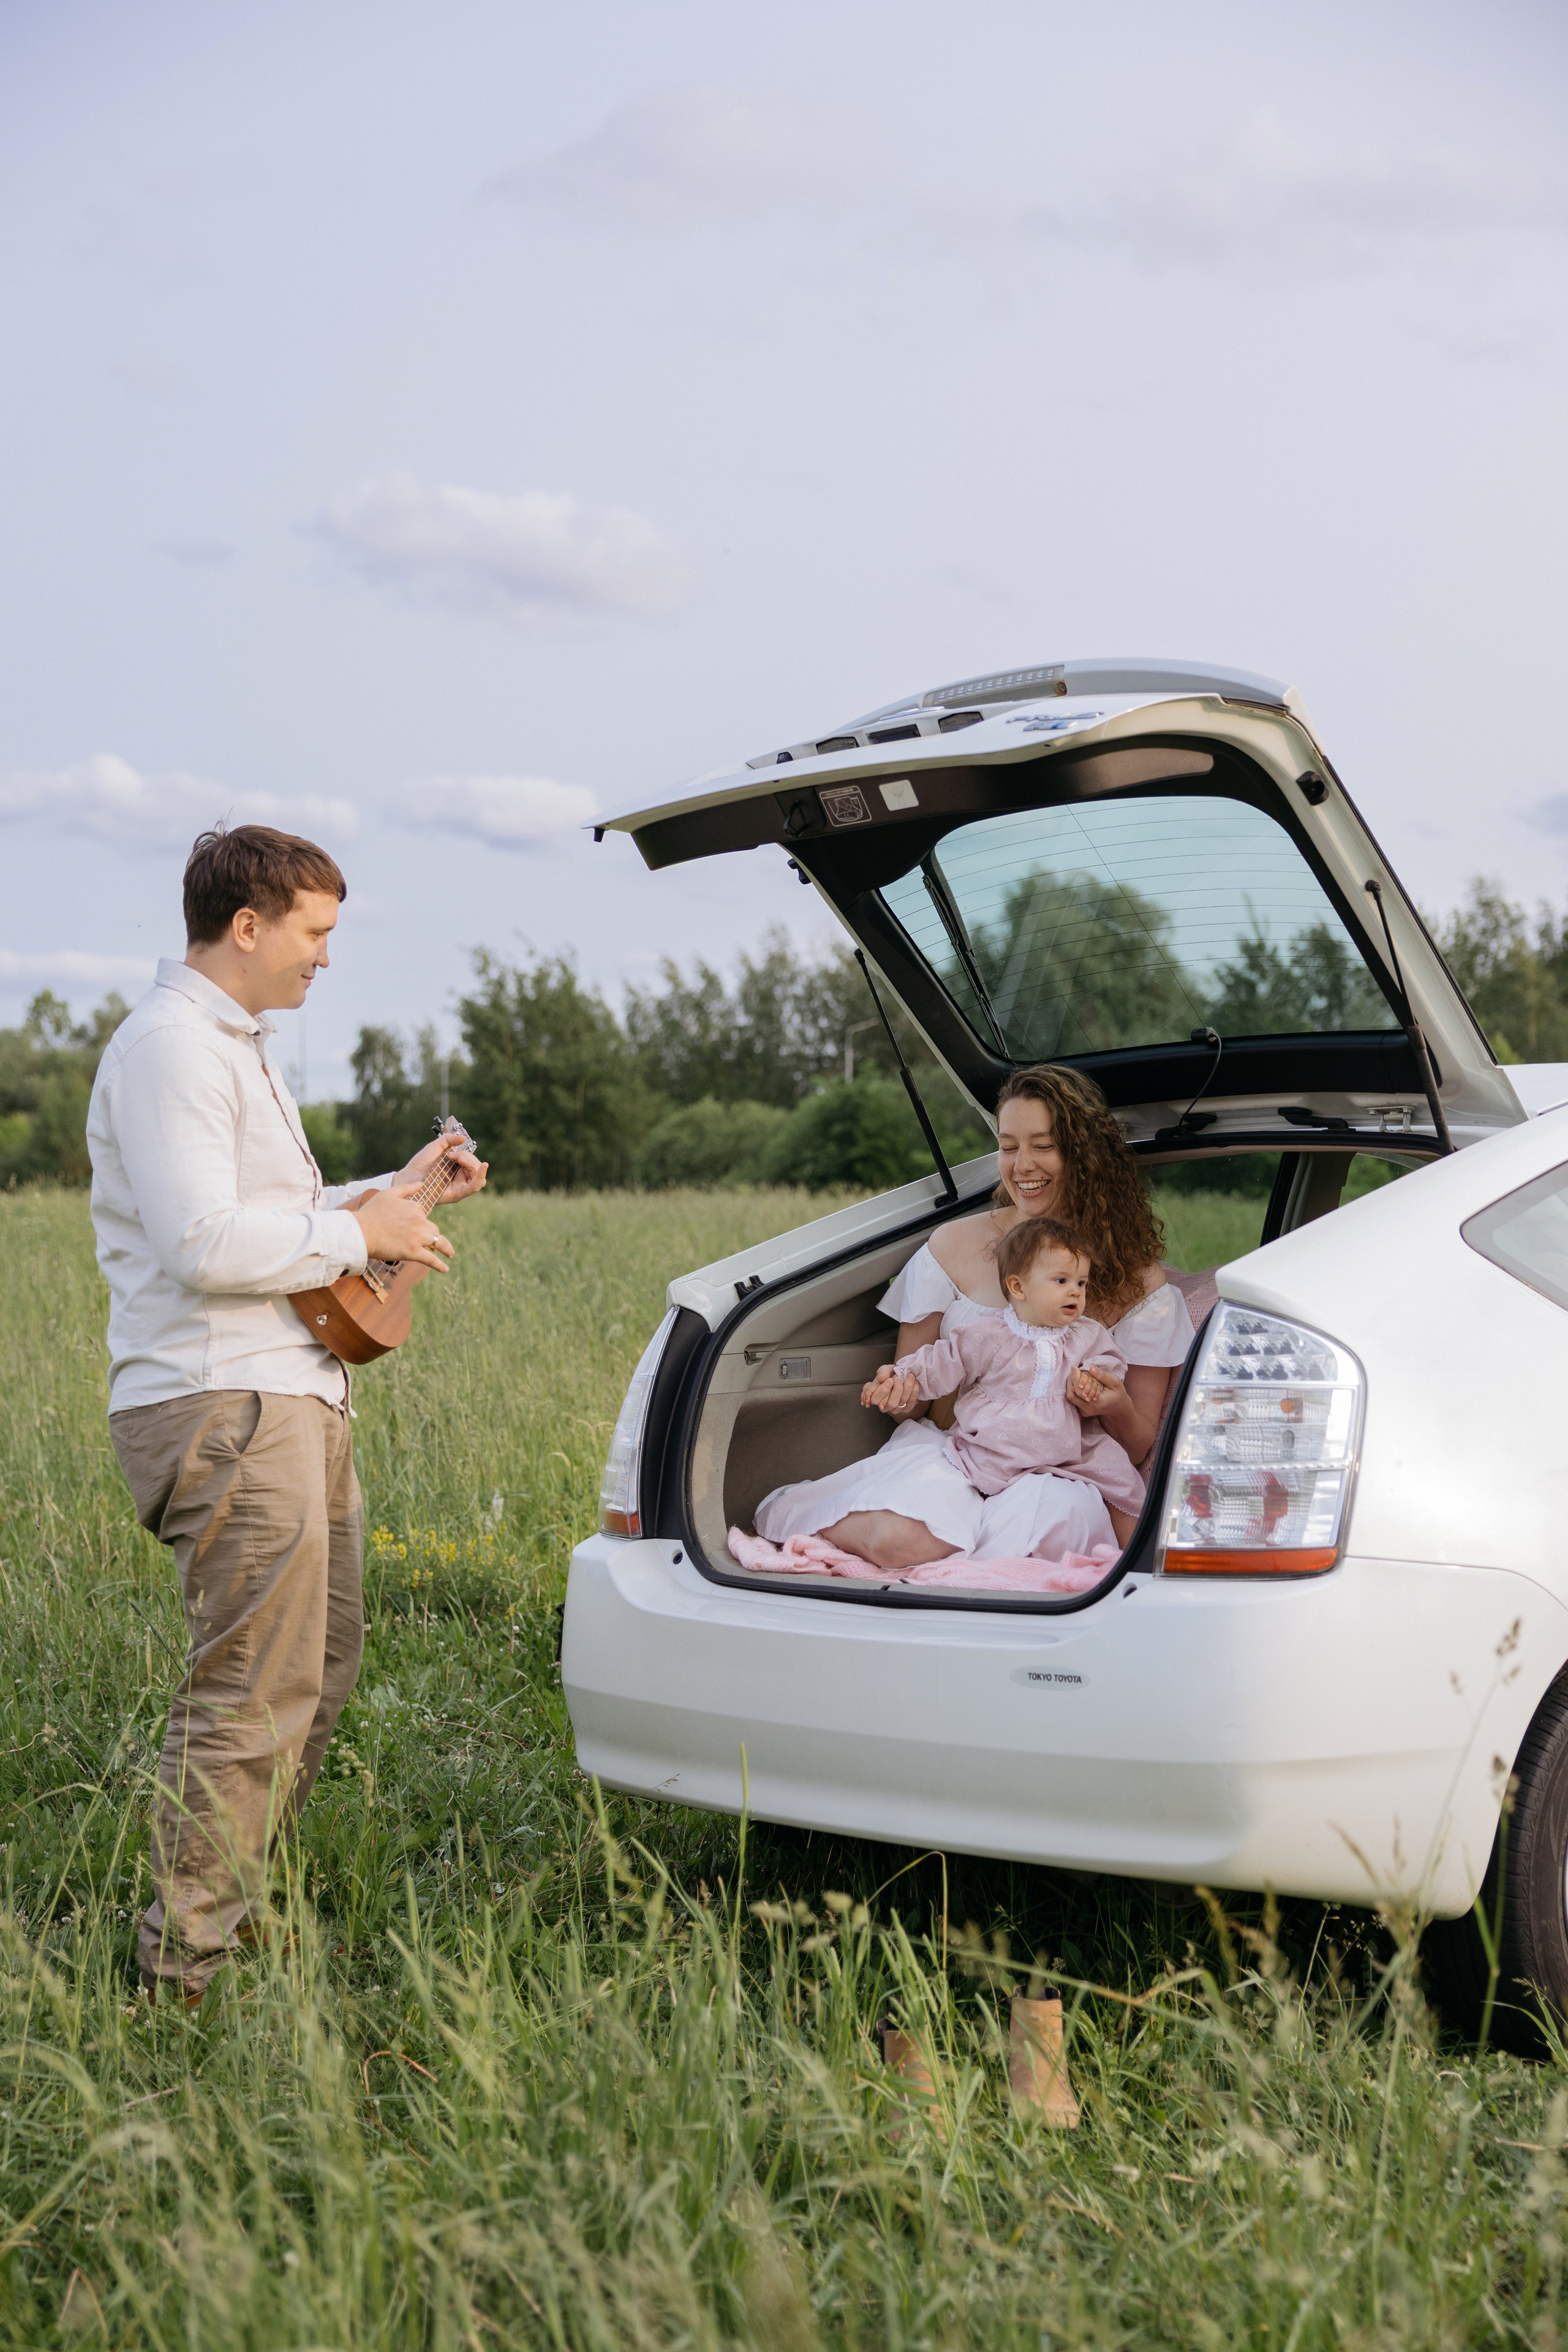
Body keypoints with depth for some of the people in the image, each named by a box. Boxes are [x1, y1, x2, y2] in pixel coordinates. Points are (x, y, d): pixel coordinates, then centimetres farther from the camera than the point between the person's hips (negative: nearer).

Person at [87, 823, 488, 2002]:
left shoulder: (235, 1044, 22)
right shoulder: (169, 1046, -13)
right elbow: (202, 1243, -24)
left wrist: (395, 1191, 21)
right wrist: (359, 1231, -14)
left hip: (291, 1398, 11)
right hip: (222, 1408, -11)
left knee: (320, 1671, 16)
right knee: (257, 1695, -9)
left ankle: (233, 1906, 28)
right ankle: (190, 1969, 1)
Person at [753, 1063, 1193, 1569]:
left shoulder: (1137, 1278, 4)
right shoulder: (954, 1247, 4)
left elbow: (1137, 1446, 9)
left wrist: (1117, 1409, -15)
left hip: (1054, 1472, 1)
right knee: (903, 1540, -37)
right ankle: (787, 1509, -4)